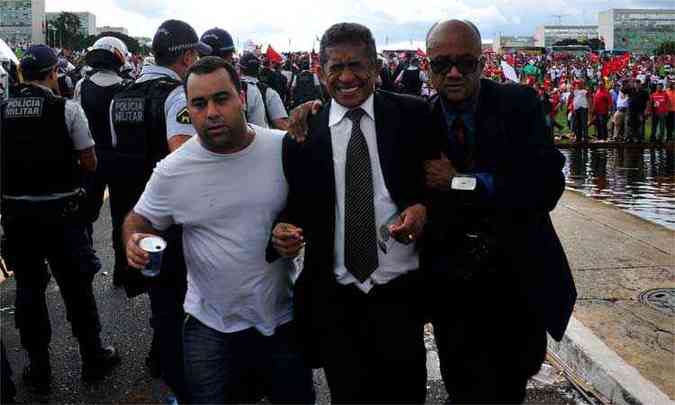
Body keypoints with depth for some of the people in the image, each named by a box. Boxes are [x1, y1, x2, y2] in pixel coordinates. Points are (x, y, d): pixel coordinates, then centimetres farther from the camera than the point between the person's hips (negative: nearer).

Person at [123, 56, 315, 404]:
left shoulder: (286, 149, -9)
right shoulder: (171, 171, -7)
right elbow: (139, 220, 6)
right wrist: (134, 241, -15)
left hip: (283, 319, 1)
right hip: (211, 326, 0)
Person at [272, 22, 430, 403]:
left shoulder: (413, 115, -1)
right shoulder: (303, 132, 2)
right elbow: (298, 206, 8)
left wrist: (423, 207, -14)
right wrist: (285, 230, -13)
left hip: (400, 289, -1)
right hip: (333, 295, 1)